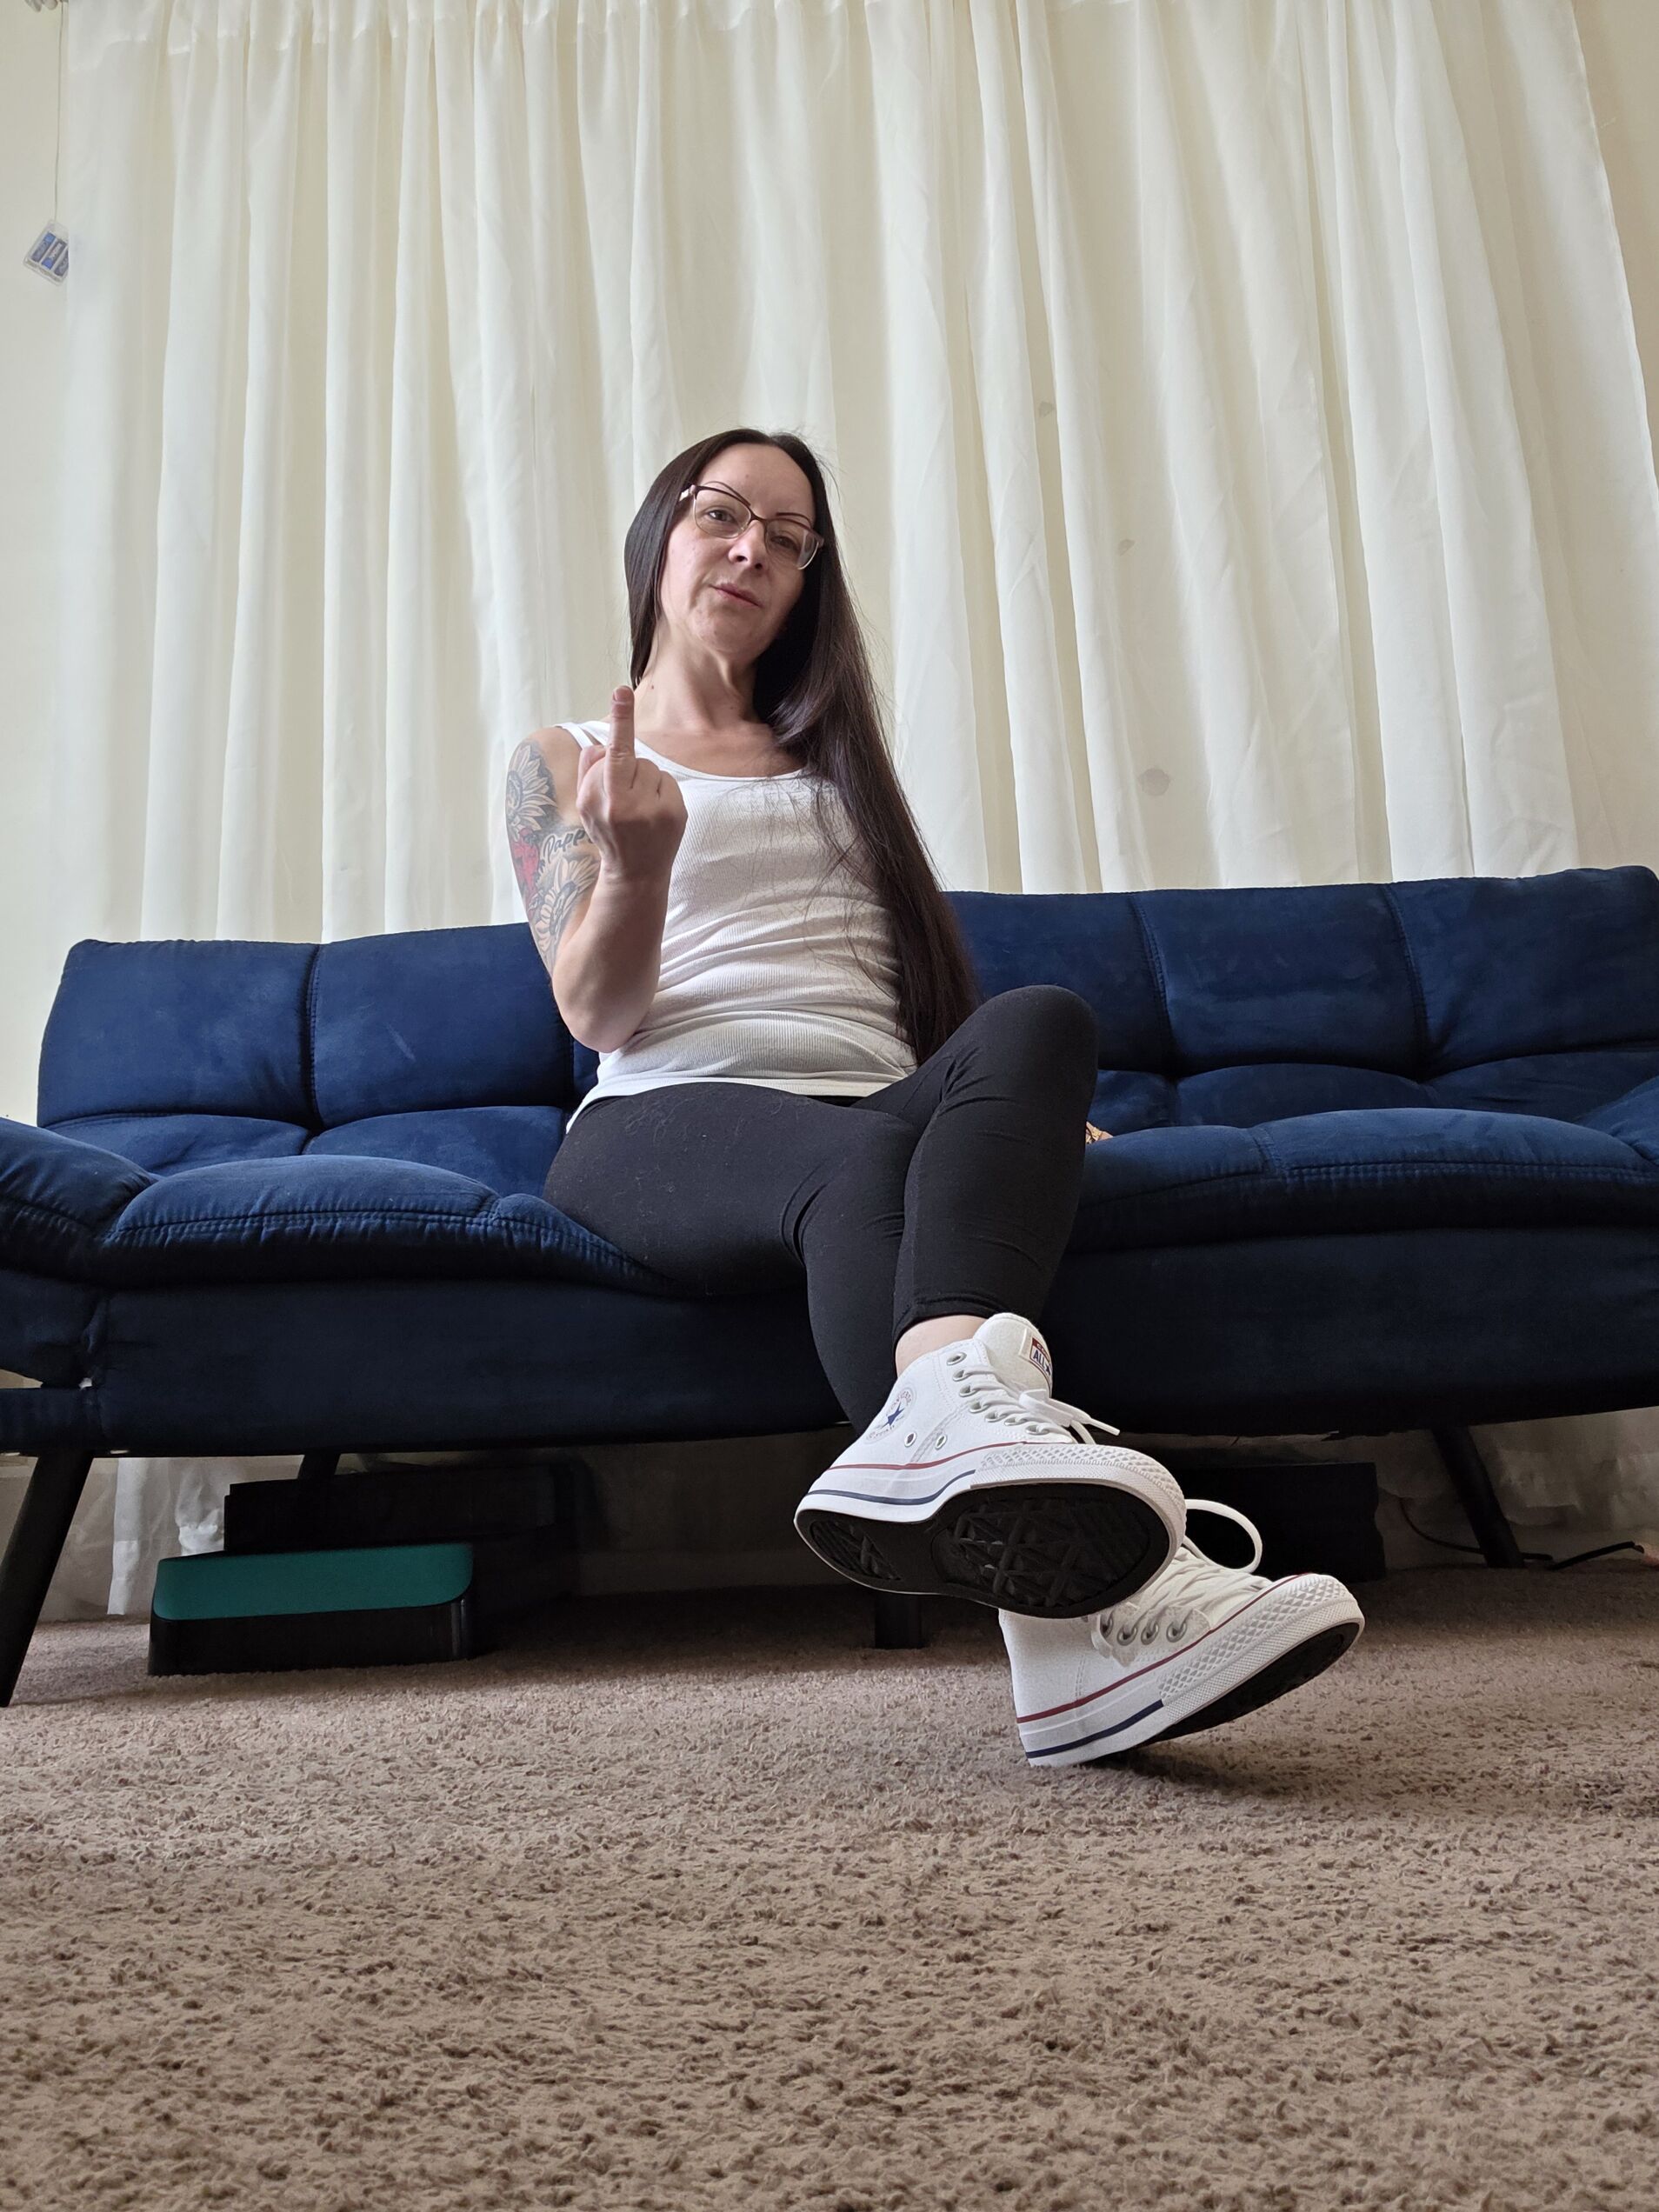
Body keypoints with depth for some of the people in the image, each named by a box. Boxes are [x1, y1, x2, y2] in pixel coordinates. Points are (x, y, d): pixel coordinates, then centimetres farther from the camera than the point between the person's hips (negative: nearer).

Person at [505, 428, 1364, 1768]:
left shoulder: (835, 754, 32)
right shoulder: (565, 761, 20)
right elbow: (596, 1018, 4)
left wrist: (1025, 1103, 12)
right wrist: (639, 859, -16)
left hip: (887, 1103, 3)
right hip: (667, 1122, -3)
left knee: (1043, 1020, -32)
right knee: (860, 1165, -38)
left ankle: (942, 1436, -58)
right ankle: (1072, 1612, -61)